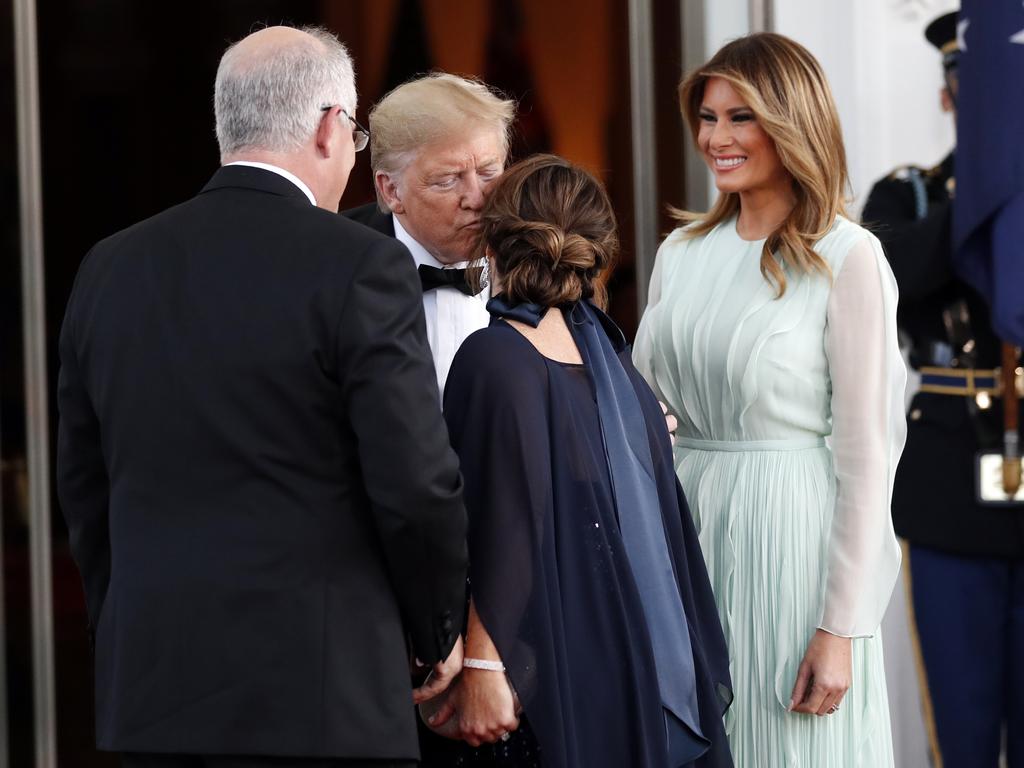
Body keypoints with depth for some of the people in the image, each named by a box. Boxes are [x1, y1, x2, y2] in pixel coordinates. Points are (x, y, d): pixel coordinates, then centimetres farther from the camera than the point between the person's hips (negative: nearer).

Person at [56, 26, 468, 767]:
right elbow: (416, 485, -10)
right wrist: (439, 630, 6)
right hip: (315, 689, -5)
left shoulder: (111, 268, 7)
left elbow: (85, 484, 13)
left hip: (148, 685, 5)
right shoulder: (361, 267, -9)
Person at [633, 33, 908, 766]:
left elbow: (866, 453, -10)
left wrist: (842, 629, -13)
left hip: (789, 534, -5)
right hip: (687, 524, 5)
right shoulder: (682, 253, 9)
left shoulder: (847, 258, -7)